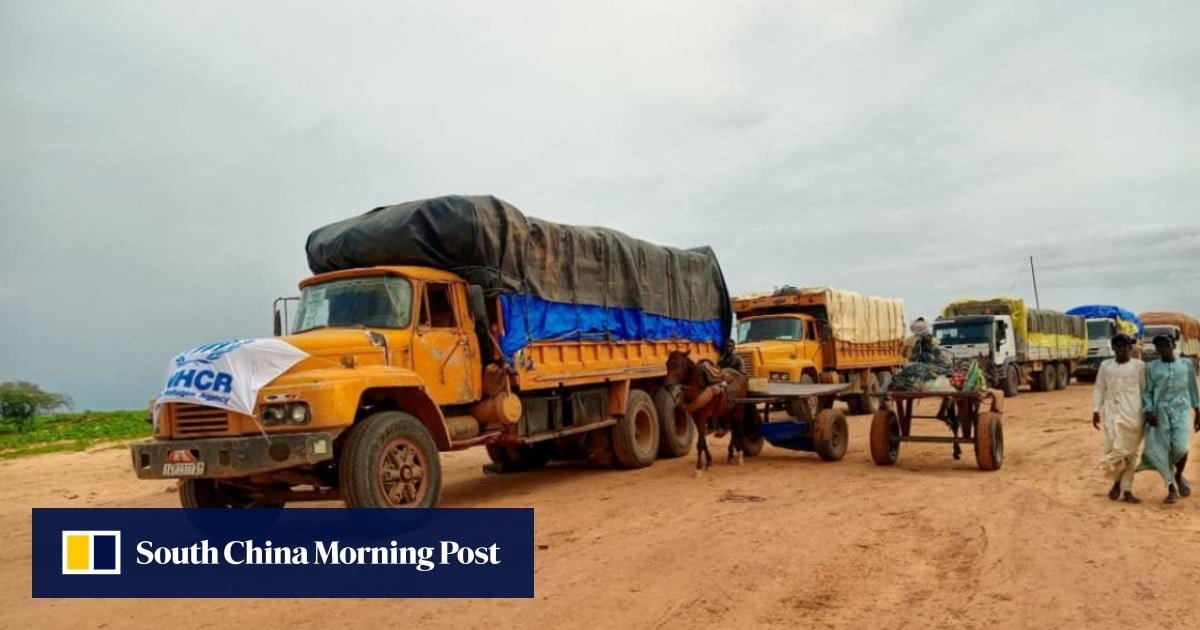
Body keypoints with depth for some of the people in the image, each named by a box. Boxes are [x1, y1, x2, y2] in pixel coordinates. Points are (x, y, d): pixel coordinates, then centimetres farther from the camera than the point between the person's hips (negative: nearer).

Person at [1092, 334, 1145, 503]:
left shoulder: (1139, 365, 3)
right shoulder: (1106, 365, 7)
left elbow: (1145, 390, 6)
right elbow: (1099, 389, 10)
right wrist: (1096, 410, 4)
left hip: (1133, 415, -1)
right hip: (1113, 414, 1)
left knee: (1131, 452, 2)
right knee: (1114, 449, -7)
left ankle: (1127, 489, 11)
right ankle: (1116, 481, 17)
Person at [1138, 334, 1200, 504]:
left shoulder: (1186, 364, 8)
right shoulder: (1151, 367, 4)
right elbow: (1147, 392, 3)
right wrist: (1148, 411, -11)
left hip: (1181, 410, 0)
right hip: (1160, 412, 0)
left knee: (1180, 447, -14)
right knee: (1161, 450, -3)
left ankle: (1179, 476, 17)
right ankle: (1171, 488, 11)